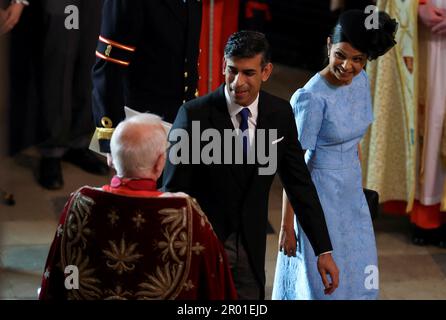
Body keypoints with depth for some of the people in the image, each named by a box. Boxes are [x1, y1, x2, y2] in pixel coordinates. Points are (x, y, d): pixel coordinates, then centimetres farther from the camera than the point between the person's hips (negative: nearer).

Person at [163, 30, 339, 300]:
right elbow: (173, 191, -14)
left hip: (251, 246, 4)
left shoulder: (280, 113, -4)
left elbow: (300, 184, 3)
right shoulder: (194, 114, -16)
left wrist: (324, 250, 1)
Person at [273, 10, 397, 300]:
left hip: (352, 192, 7)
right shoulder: (312, 98, -23)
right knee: (322, 282, 7)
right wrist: (287, 225, -16)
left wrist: (359, 184, 17)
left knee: (357, 274, 16)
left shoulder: (361, 81, -3)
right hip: (320, 195, -7)